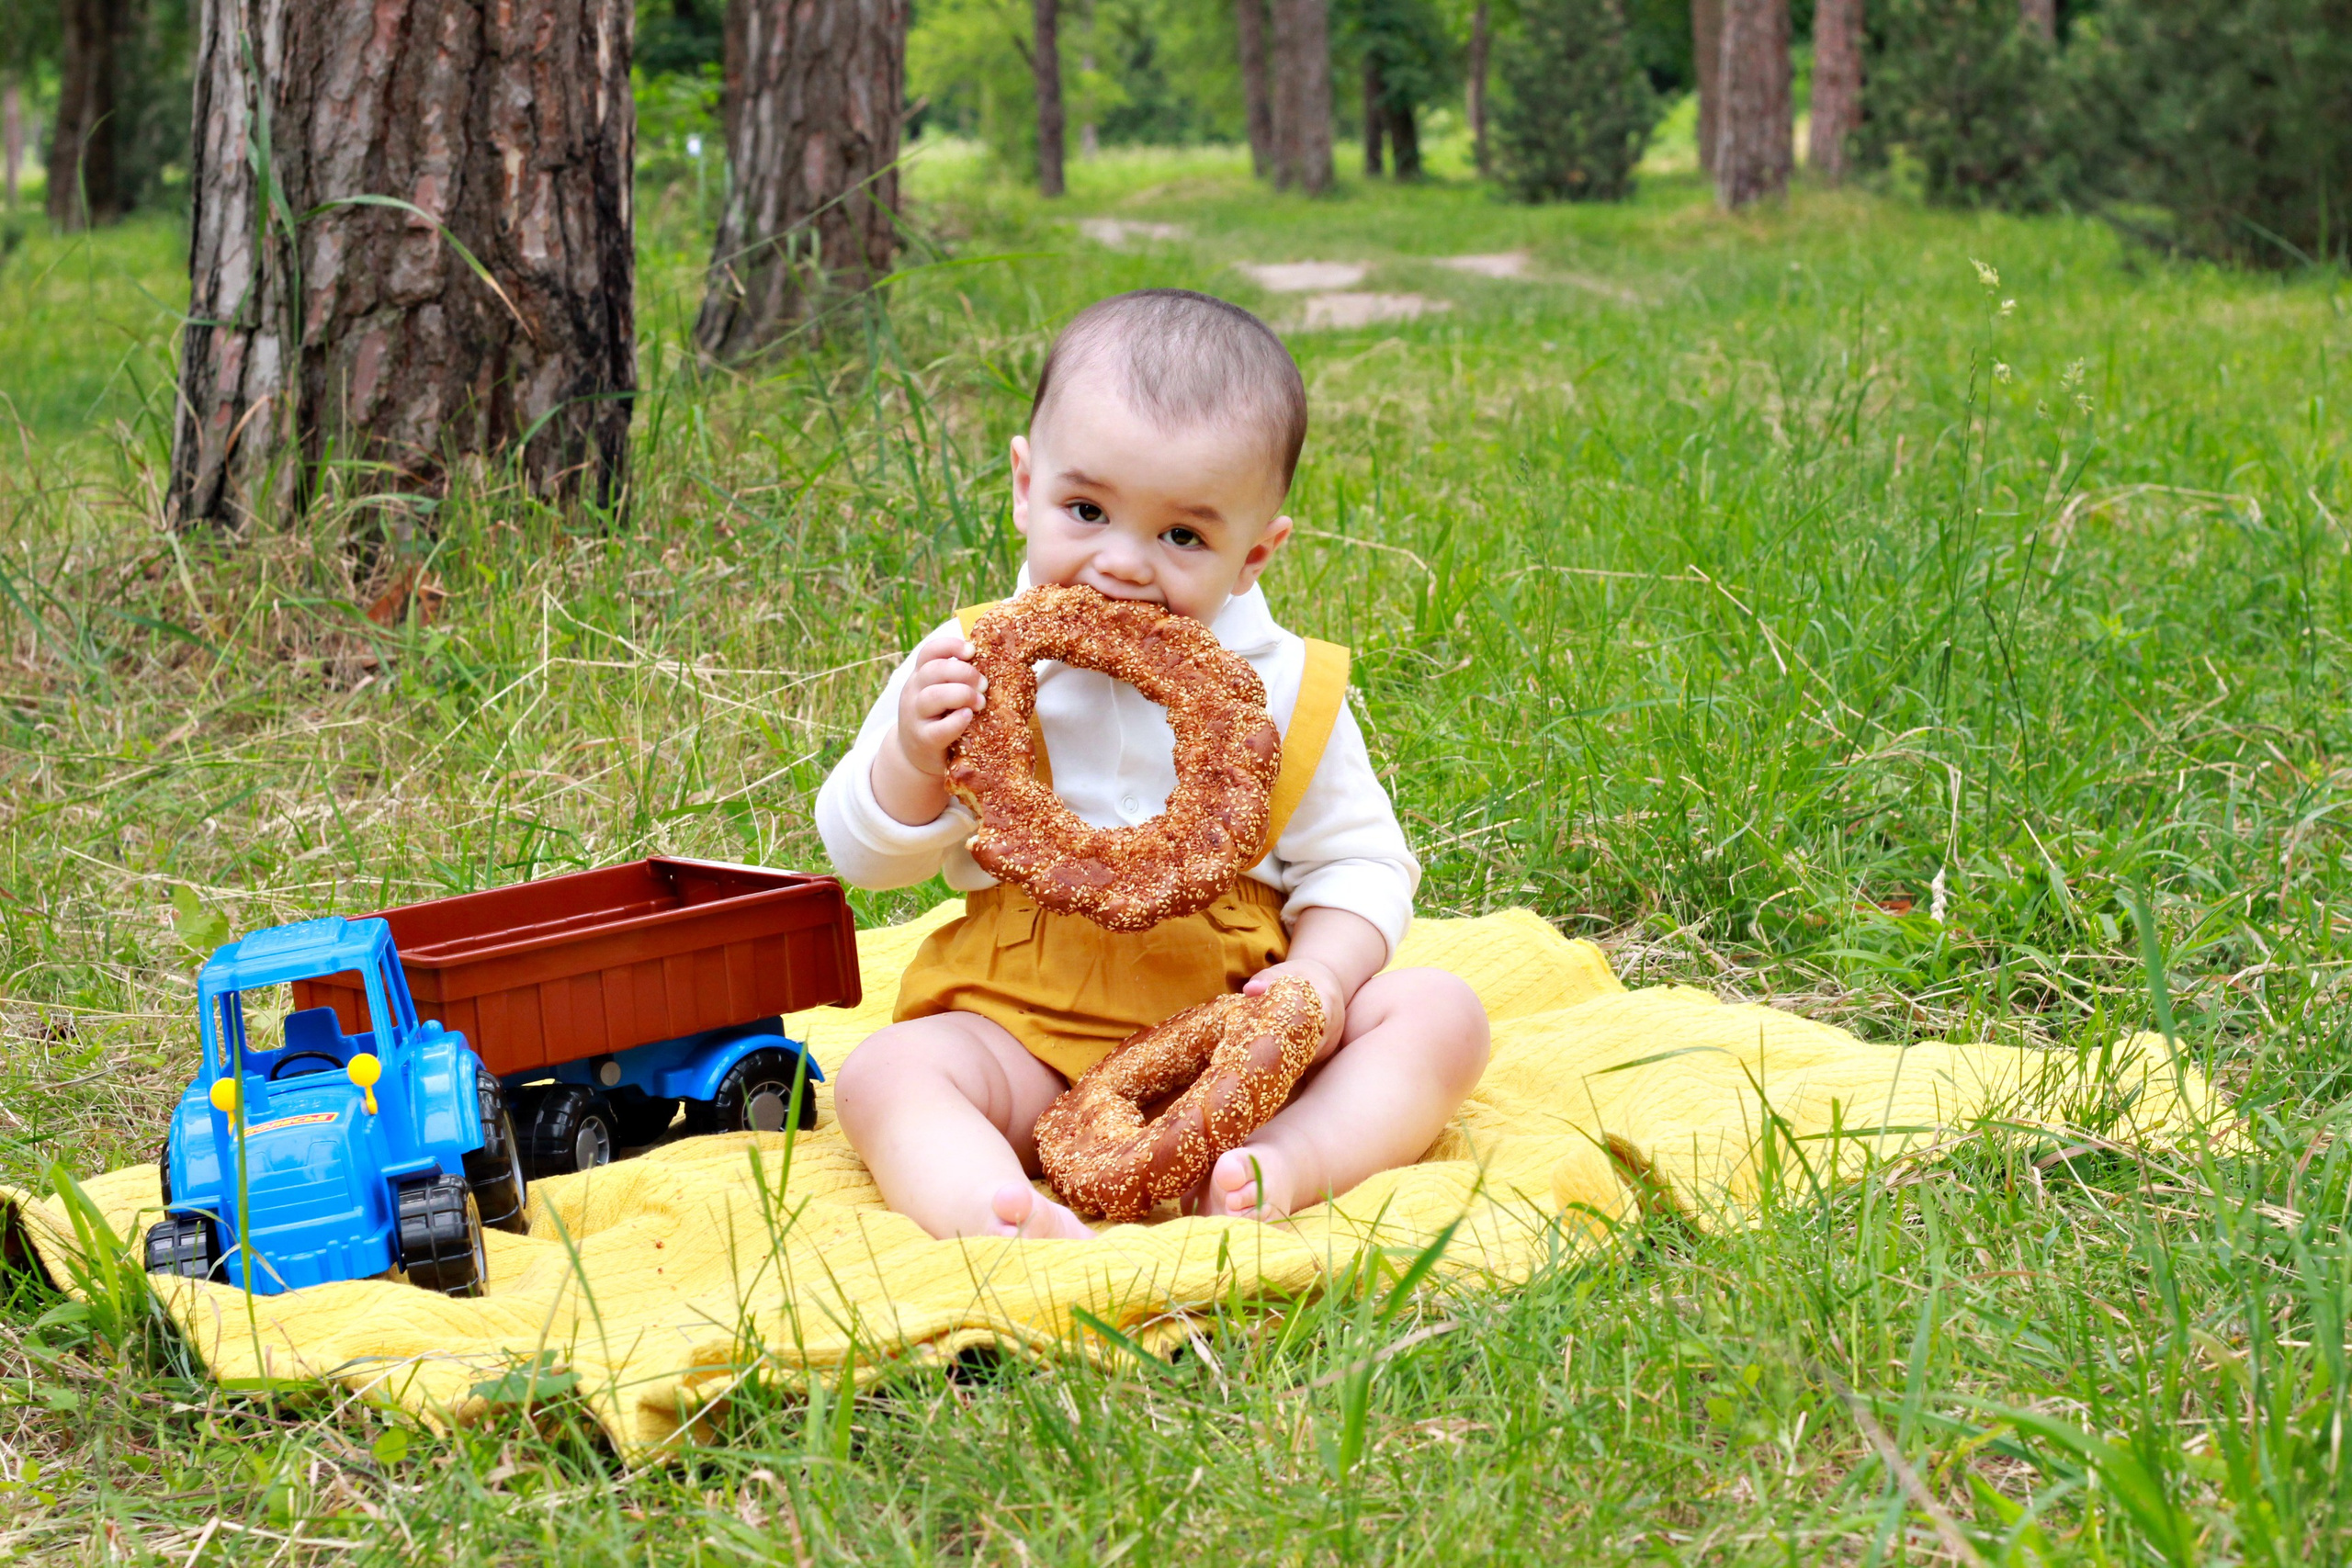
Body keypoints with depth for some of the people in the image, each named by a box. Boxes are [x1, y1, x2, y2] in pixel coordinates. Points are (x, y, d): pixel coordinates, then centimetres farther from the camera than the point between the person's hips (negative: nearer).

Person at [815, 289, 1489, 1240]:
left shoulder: (1281, 690, -1)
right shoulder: (971, 671, -1)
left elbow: (1358, 860, 6)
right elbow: (864, 857, 6)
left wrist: (1323, 972, -15)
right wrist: (912, 757, -15)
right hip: (1026, 1034, 0)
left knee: (1438, 1012, -18)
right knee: (882, 1073, -27)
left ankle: (1286, 1164, -40)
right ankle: (1001, 1217, -53)